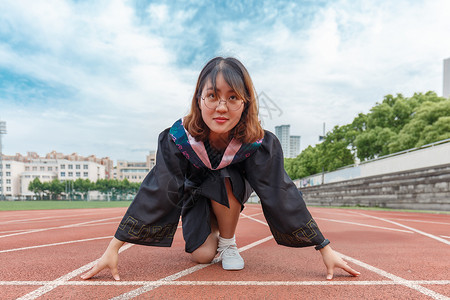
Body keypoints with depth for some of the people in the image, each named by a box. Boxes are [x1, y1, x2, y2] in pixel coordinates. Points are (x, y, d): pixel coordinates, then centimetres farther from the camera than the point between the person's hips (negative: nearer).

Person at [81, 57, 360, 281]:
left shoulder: (258, 143, -33)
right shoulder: (178, 138, -33)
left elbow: (282, 194, -30)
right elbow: (156, 192, -33)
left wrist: (326, 250, -29)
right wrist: (112, 250, -35)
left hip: (232, 197, 1)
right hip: (195, 193, 0)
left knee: (225, 179, -34)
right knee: (203, 255, -18)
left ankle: (229, 242, -8)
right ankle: (213, 232, 19)